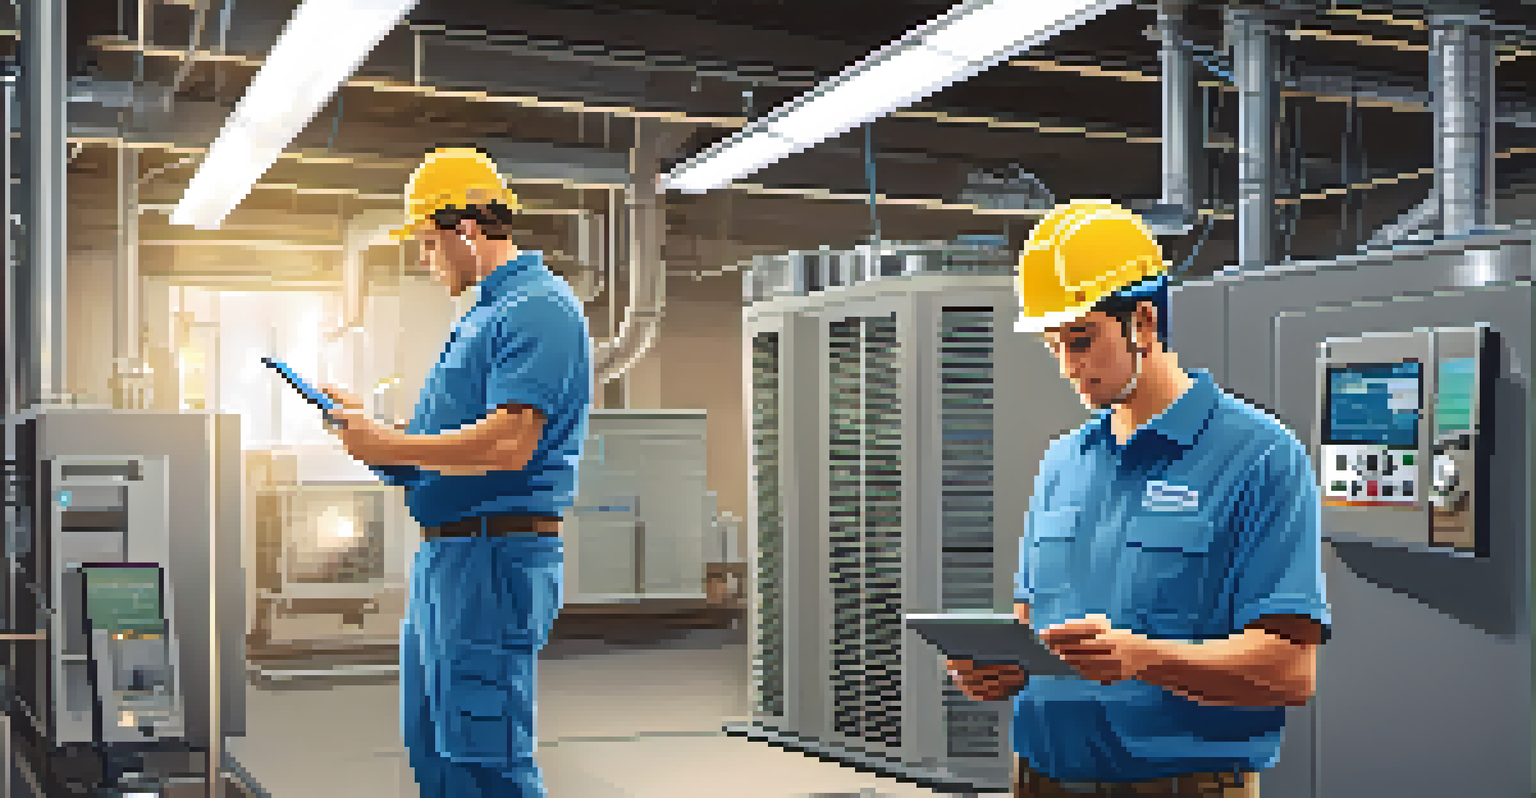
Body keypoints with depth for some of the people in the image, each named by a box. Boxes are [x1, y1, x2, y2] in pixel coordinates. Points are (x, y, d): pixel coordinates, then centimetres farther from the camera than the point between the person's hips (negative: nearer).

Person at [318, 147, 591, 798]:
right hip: (441, 555, 11)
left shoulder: (539, 308, -12)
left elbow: (508, 445, -24)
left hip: (495, 559, -11)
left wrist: (390, 445, -13)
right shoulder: (485, 315, 21)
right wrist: (368, 429, 14)